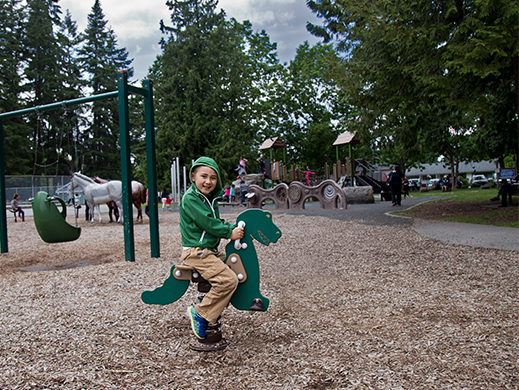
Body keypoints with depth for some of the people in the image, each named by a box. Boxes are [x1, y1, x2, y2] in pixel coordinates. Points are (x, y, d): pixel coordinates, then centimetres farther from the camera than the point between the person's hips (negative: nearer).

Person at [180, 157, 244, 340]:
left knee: (237, 268, 16)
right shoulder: (190, 198, -15)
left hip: (210, 250, 10)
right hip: (196, 252, -10)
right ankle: (200, 313, -5)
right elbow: (207, 223, -20)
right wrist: (229, 233, -11)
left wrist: (233, 228, 0)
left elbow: (217, 222, 18)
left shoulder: (211, 198, 15)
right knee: (228, 280, -20)